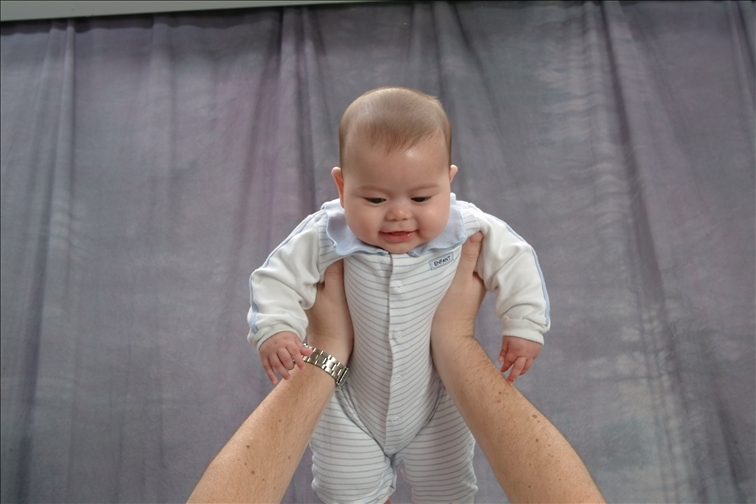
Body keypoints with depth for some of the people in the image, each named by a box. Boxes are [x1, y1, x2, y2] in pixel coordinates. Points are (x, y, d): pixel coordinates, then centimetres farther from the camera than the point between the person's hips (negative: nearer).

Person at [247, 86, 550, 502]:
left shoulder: (468, 230, -20)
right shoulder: (326, 237, -24)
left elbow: (515, 261, -6)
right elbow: (277, 279, -14)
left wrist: (524, 326, -9)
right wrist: (275, 330, -30)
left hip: (435, 405, 1)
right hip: (351, 409, 0)